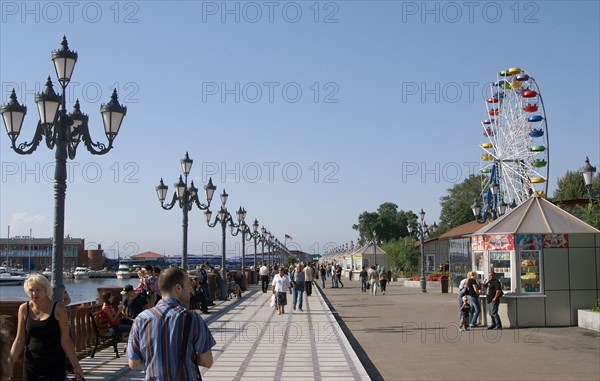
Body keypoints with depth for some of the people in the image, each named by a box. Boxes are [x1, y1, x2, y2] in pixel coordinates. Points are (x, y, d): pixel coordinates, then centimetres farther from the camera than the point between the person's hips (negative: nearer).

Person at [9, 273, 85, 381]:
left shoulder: (58, 309, -8)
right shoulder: (24, 309, 1)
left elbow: (65, 340, -6)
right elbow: (19, 340, 4)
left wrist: (76, 365, -7)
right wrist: (10, 361, -7)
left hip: (55, 366, -3)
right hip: (31, 365, 3)